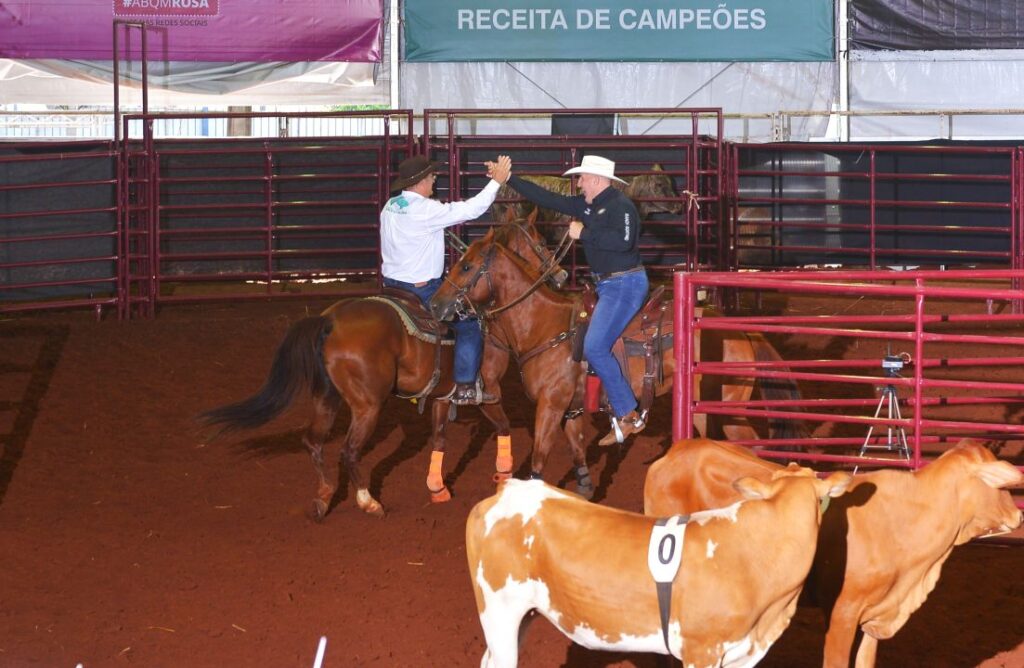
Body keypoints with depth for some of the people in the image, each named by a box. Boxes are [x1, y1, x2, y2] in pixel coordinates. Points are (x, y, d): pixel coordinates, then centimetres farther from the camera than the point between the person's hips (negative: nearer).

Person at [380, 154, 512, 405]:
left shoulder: (390, 207, 4)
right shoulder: (425, 209, -22)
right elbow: (469, 210, -19)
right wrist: (496, 181, -11)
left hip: (392, 284, 9)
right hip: (421, 289, -9)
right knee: (469, 324, 3)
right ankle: (465, 389, 2)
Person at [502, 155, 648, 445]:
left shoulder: (620, 205, -15)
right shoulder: (586, 205, 12)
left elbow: (624, 240, -31)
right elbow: (547, 199, 15)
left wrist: (584, 233, -22)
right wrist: (509, 179, 13)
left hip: (625, 284, -11)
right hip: (605, 285, 11)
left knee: (595, 347, -18)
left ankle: (628, 416, -14)